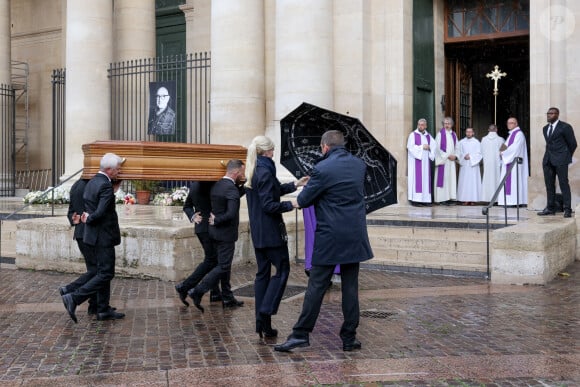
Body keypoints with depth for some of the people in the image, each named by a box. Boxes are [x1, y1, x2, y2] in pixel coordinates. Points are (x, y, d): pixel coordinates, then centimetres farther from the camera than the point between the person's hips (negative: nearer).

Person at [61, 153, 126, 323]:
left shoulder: (91, 182, 10)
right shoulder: (106, 186, -20)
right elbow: (100, 212, -24)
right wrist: (89, 220, -8)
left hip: (95, 234, 10)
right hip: (103, 236, -10)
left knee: (103, 272, 15)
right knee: (106, 274, -3)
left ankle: (103, 310, 21)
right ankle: (74, 298, -7)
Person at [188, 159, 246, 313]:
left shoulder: (216, 185, 8)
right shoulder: (231, 188, -19)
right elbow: (231, 214, -29)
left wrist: (243, 186, 10)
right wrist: (216, 221, -15)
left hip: (216, 232, 9)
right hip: (226, 233, -9)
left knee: (225, 265, 16)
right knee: (223, 267, -2)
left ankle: (228, 298, 24)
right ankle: (197, 291, -6)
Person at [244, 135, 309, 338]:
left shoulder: (253, 172, 13)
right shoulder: (265, 173, -16)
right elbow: (269, 205, -20)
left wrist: (294, 185, 24)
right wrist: (291, 205, -15)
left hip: (257, 231, 9)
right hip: (270, 230, -9)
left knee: (263, 272, 11)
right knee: (282, 269, 1)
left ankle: (261, 322, 13)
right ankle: (266, 312, -6)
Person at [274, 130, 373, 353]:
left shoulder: (323, 169, -12)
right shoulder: (360, 165, 6)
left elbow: (303, 200, -6)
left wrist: (294, 202, 18)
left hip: (329, 238, -5)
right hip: (355, 236, 5)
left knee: (316, 286, 0)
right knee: (350, 287, 9)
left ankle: (301, 334, 4)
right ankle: (349, 338, 14)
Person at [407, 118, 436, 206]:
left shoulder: (428, 136, 16)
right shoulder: (413, 135, 0)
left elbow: (435, 145, 7)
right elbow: (411, 147, -12)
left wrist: (429, 147, -11)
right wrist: (422, 147, -12)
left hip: (425, 161, 6)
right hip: (416, 160, -5)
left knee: (425, 179, 2)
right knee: (416, 179, -10)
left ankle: (424, 199, 3)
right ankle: (415, 200, -11)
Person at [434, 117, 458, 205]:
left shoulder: (453, 135, 13)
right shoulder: (440, 134, -4)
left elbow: (456, 147, 17)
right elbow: (438, 148, -9)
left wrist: (455, 156, -2)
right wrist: (447, 156, -13)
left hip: (451, 160, 6)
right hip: (442, 160, -5)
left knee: (452, 178, 3)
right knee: (443, 179, -6)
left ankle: (450, 198, 5)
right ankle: (442, 199, -4)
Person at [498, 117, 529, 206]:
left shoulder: (519, 134, -8)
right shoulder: (510, 135, 21)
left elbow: (515, 148, -18)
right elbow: (506, 147, 22)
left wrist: (503, 153, -11)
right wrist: (503, 151, 1)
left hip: (515, 161, -9)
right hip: (508, 161, 9)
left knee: (514, 181, -11)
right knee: (508, 182, 5)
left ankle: (517, 201, -12)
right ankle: (510, 201, 4)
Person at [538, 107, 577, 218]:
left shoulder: (565, 127, -5)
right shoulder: (545, 128, 16)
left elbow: (572, 144, -1)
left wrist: (566, 157, 6)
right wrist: (549, 156, 13)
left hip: (560, 160, -6)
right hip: (548, 160, 6)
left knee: (563, 184, -6)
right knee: (549, 184, 6)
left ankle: (567, 209, -3)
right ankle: (550, 208, 11)